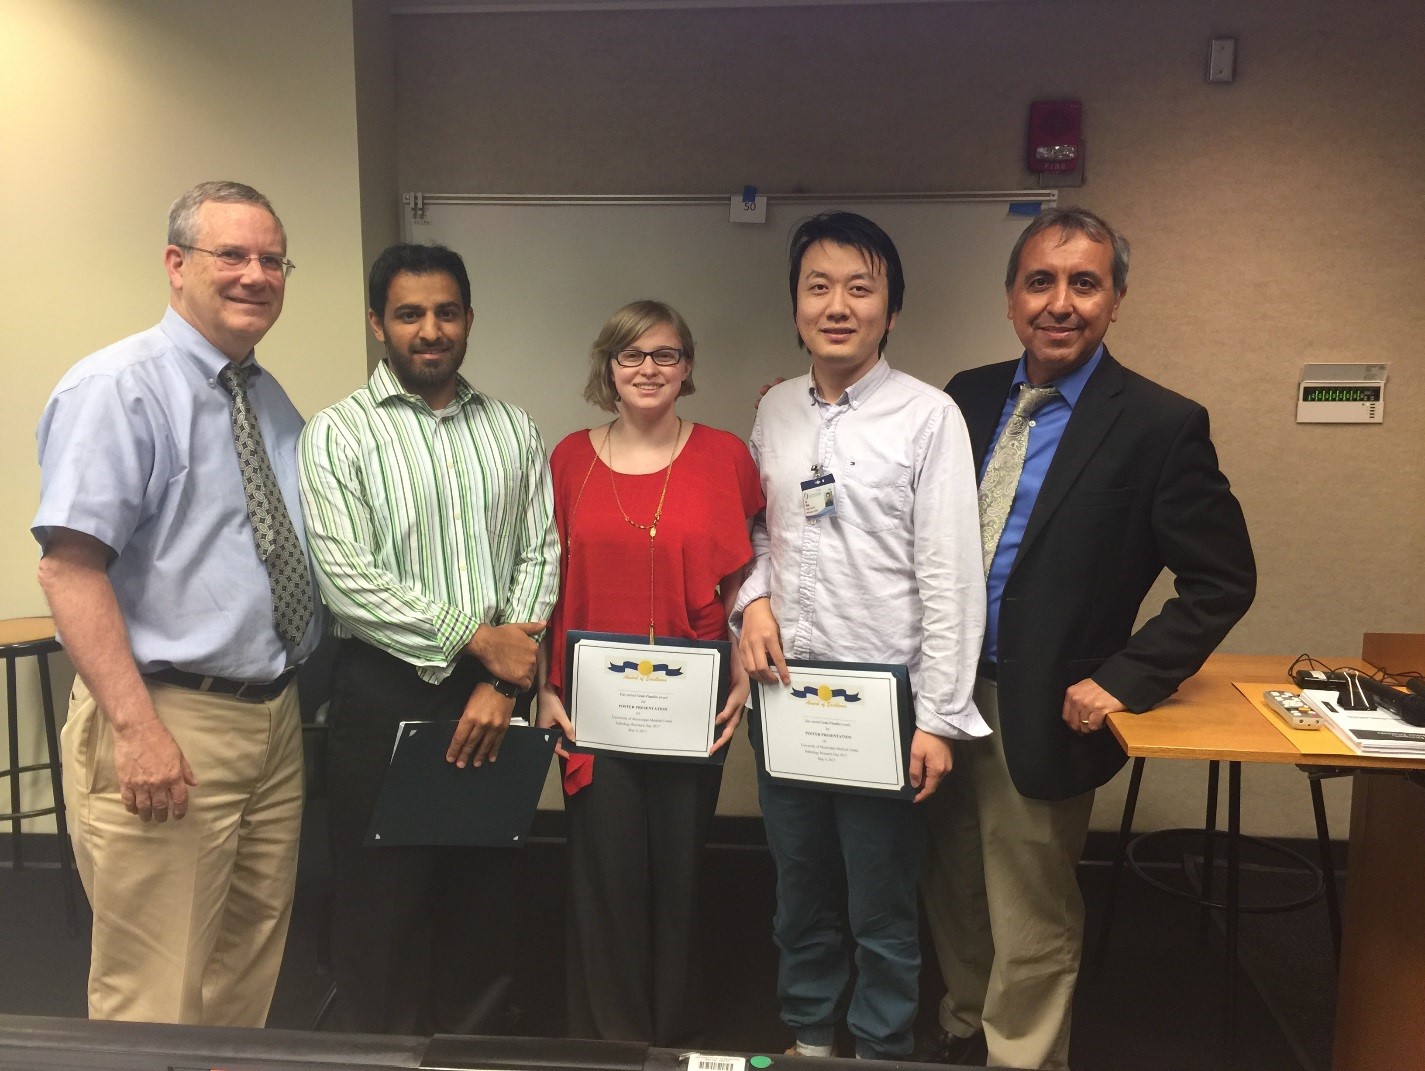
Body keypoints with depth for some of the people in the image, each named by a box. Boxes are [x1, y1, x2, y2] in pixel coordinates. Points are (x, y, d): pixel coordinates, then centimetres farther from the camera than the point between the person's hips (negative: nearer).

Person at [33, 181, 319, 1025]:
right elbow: (70, 569, -19)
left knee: (249, 980, 19)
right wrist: (136, 728, -24)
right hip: (167, 723, -8)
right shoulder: (118, 388, -11)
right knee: (155, 1000, 2)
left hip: (275, 717, 8)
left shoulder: (274, 403, 13)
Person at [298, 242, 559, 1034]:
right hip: (386, 695, -3)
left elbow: (540, 556, 3)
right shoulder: (338, 435, -4)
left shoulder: (513, 430, 8)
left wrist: (502, 684, -8)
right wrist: (478, 639, -13)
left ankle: (476, 1042, 32)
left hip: (492, 695, 4)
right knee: (382, 906, 8)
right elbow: (348, 581, -13)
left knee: (483, 901, 14)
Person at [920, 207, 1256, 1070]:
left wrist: (1123, 681, -15)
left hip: (1040, 717, -5)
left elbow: (1224, 581, -10)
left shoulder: (1162, 425, -12)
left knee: (1031, 932, 11)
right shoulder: (969, 397, 3)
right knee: (954, 902, 23)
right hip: (944, 695, 6)